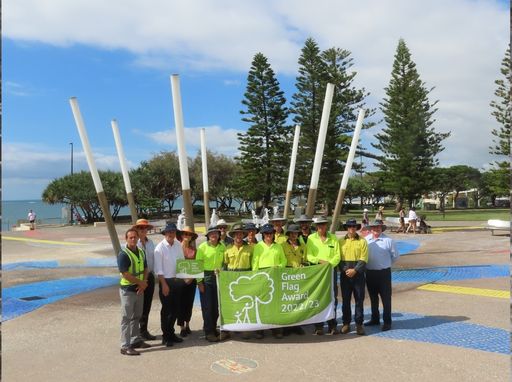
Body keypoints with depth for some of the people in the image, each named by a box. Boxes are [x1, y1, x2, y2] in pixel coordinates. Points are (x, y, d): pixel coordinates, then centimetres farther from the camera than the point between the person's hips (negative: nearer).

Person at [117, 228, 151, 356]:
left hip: (139, 289, 7)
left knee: (136, 316, 17)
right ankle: (125, 346, 3)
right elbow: (125, 274, -21)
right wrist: (140, 282, -14)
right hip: (128, 290, -7)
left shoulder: (141, 252, 8)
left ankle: (136, 340, 30)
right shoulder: (123, 254, -15)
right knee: (126, 318, -2)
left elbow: (145, 269, 10)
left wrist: (143, 284, -6)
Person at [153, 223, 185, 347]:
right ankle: (165, 337, 15)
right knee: (166, 310, 3)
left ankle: (171, 333, 28)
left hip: (178, 280, 6)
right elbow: (158, 269, -12)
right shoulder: (160, 248, -11)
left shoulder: (178, 245, 5)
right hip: (166, 281, -6)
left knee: (176, 309, 13)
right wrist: (164, 284, -14)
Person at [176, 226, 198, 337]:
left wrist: (192, 277, -5)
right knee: (181, 303, 1)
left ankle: (187, 325, 23)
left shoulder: (193, 249, 5)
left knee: (189, 303, 10)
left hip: (191, 279, 3)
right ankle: (182, 327, 8)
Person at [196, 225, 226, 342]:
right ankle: (209, 332, 8)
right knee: (207, 306, -1)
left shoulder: (222, 247, 8)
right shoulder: (202, 247, -3)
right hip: (206, 278, -4)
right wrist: (199, 281, -10)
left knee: (217, 306, 7)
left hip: (219, 278, 4)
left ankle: (213, 329, 23)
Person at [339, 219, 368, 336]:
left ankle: (359, 324, 11)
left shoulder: (362, 241, 2)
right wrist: (344, 270, -13)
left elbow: (363, 259, -4)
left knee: (359, 299, 2)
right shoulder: (341, 241, 6)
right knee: (345, 300, 6)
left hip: (358, 274, -1)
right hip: (345, 274, 1)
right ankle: (346, 323, 15)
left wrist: (355, 270, -15)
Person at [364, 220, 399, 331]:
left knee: (386, 298, 1)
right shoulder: (365, 240, 2)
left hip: (384, 273, -4)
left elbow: (395, 256, 2)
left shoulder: (388, 240, -7)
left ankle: (387, 322, 9)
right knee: (373, 297, 16)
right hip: (369, 273, 4)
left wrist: (386, 264, 9)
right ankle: (375, 319, 28)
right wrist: (368, 264, 9)